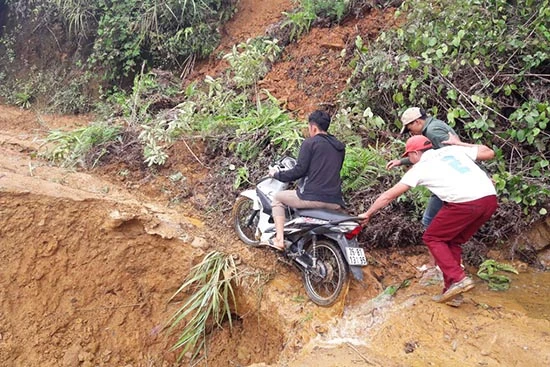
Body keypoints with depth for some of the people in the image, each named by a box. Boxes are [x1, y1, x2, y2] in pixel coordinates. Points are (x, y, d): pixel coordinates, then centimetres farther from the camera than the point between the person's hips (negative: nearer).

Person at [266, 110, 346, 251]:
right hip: (335, 202, 6)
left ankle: (279, 239, 7)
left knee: (278, 198, 16)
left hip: (312, 197, -6)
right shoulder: (340, 146, 17)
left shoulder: (310, 143, -3)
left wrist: (277, 174, 6)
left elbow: (300, 170, -9)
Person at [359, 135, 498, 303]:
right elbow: (489, 153, 26)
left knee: (432, 238, 13)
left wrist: (367, 214, 25)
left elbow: (388, 196, 14)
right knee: (453, 242, 20)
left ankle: (458, 279, 0)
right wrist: (459, 143, 35)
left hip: (465, 203, -7)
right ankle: (452, 290, 20)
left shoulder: (419, 168, 10)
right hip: (490, 199, 7)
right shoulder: (453, 149, 22)